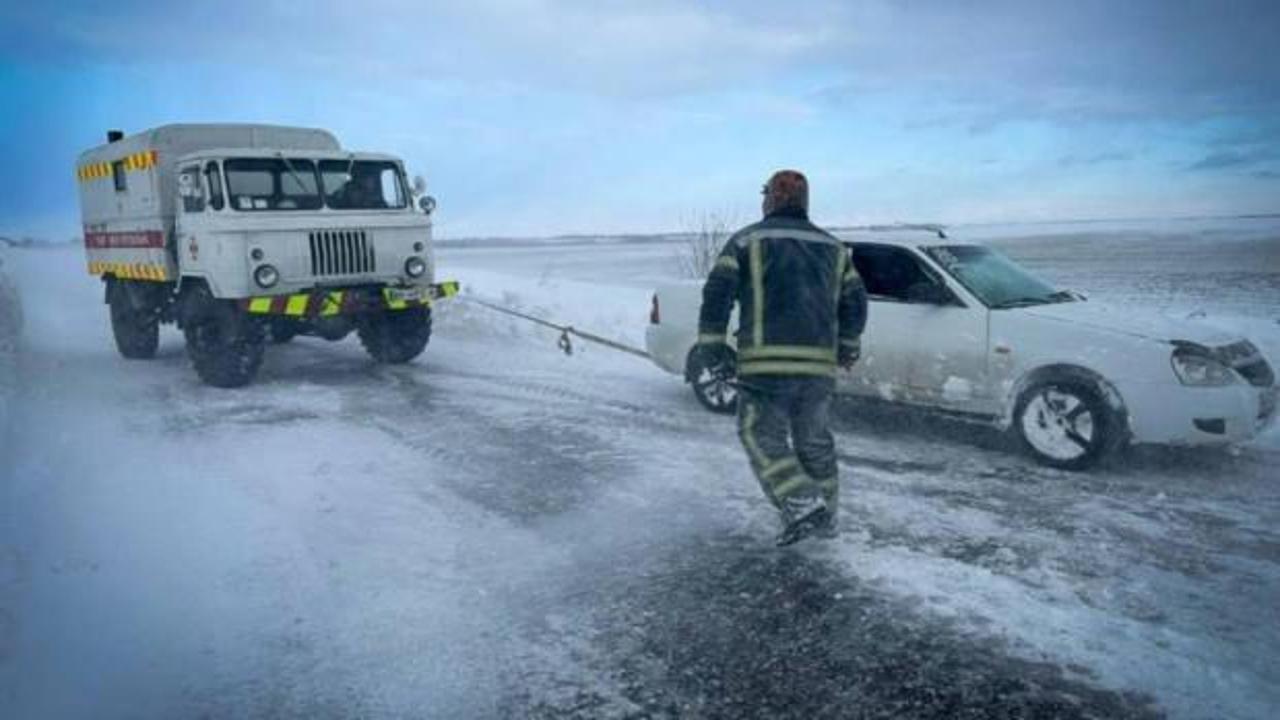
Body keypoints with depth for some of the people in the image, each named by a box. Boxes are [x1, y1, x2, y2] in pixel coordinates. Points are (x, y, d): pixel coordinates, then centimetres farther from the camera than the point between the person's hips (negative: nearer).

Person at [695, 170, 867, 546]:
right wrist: (847, 346, 28)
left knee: (763, 437, 3)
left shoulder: (747, 240, 5)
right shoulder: (833, 247, 17)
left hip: (765, 363, -4)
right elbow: (855, 302, 15)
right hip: (819, 364, 5)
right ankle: (825, 517, 26)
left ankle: (801, 505, -13)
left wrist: (711, 343, -1)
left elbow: (718, 292, -6)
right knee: (815, 439, 17)